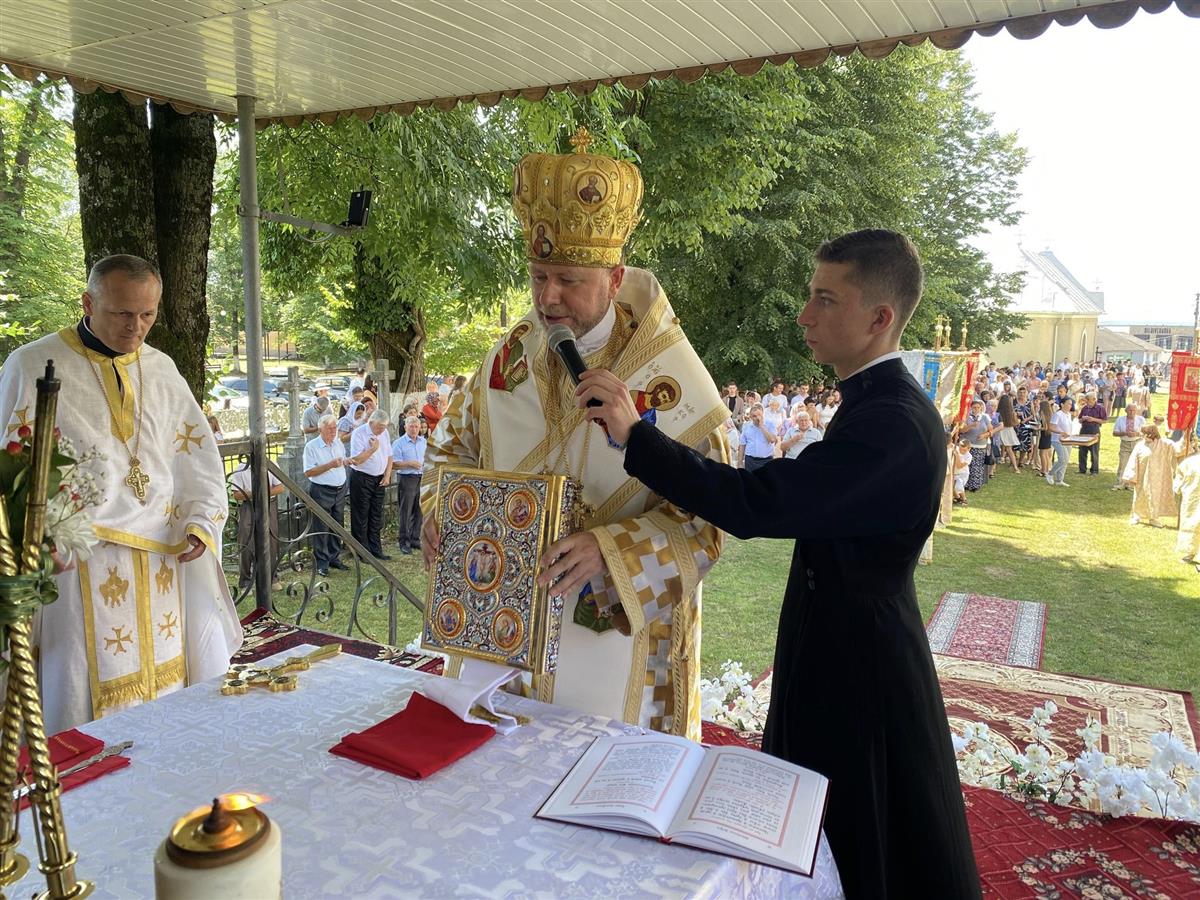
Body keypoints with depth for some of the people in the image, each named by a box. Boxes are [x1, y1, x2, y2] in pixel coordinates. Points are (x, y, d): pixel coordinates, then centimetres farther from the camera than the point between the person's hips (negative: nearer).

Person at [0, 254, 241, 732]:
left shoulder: (162, 370, 11)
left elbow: (197, 454, 13)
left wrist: (202, 521, -1)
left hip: (164, 558, 4)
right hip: (78, 559, -4)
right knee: (89, 697, 0)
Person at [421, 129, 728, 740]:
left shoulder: (671, 379, -16)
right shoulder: (512, 355, -1)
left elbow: (705, 516, -15)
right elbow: (453, 443, 12)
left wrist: (609, 550, -29)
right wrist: (438, 509, -7)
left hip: (608, 632, -4)